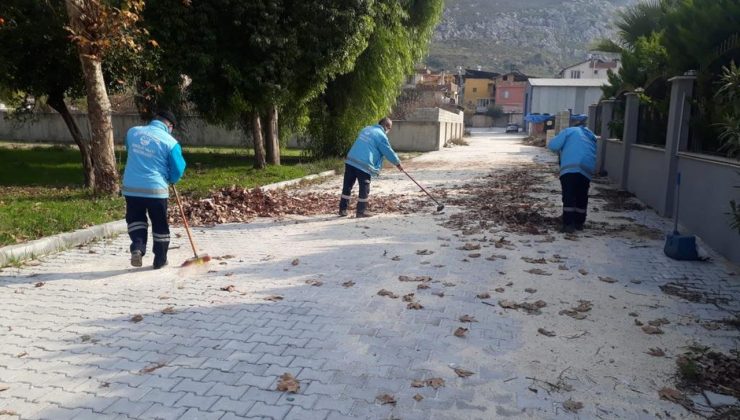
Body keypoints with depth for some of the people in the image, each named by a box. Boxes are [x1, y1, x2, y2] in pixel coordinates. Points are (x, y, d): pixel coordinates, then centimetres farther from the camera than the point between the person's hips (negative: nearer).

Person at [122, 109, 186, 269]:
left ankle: (137, 247, 2)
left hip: (131, 188, 3)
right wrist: (171, 180, 15)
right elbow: (178, 170, -5)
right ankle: (160, 260, 23)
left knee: (135, 219, 23)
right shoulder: (170, 142, -9)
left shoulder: (132, 132, 3)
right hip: (156, 189, -3)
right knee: (160, 225, 14)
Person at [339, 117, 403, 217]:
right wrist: (398, 163, 17)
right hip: (363, 164, -7)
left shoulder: (366, 129, 19)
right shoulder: (381, 135, -4)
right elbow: (389, 152, 2)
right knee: (364, 188, 6)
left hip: (350, 161, 7)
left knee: (347, 186, 12)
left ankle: (342, 209, 17)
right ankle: (361, 211, 12)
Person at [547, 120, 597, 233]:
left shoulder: (570, 130, 14)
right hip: (587, 169, 5)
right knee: (581, 197, 17)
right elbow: (595, 154, 27)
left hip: (570, 168, -5)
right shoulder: (592, 136, 30)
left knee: (568, 197, -6)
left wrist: (561, 151, 24)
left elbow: (552, 145, 5)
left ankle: (569, 224, -11)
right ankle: (579, 223, 24)